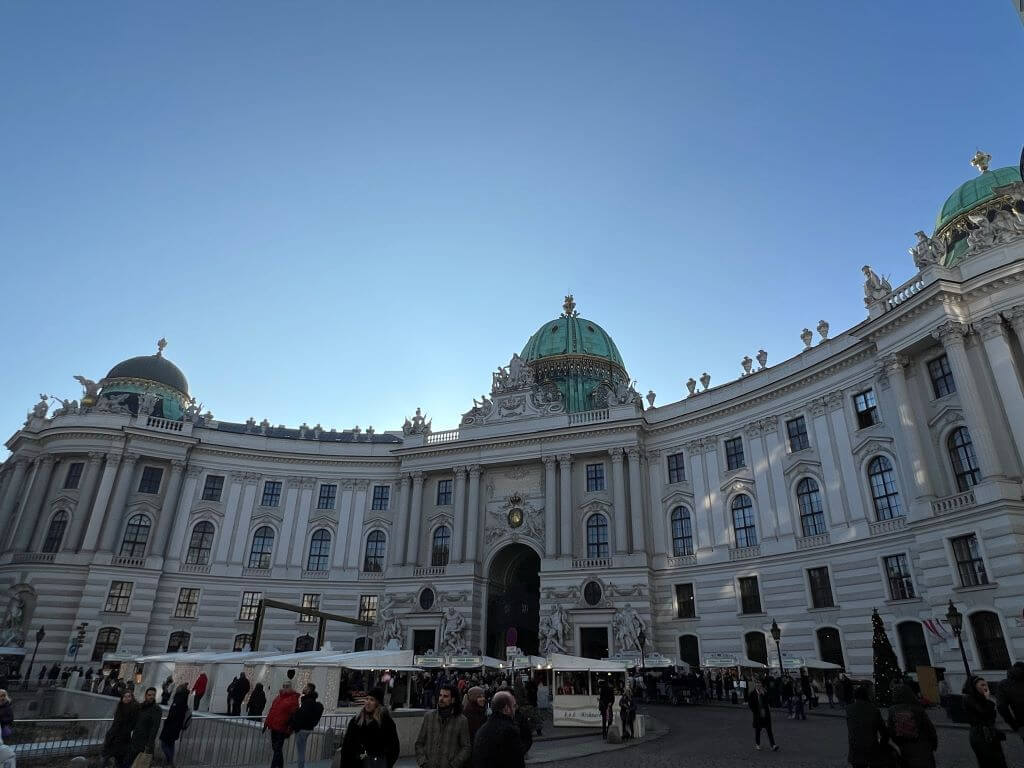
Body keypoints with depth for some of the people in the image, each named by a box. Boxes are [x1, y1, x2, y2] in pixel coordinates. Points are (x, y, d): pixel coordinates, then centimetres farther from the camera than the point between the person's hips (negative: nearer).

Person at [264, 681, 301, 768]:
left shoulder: (293, 699, -11)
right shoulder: (279, 697, 10)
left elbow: (293, 716, -13)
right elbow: (271, 711, 18)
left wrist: (289, 730, -14)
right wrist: (266, 723, 14)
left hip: (282, 728, -7)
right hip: (273, 727, 7)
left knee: (277, 749, -4)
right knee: (275, 748, 16)